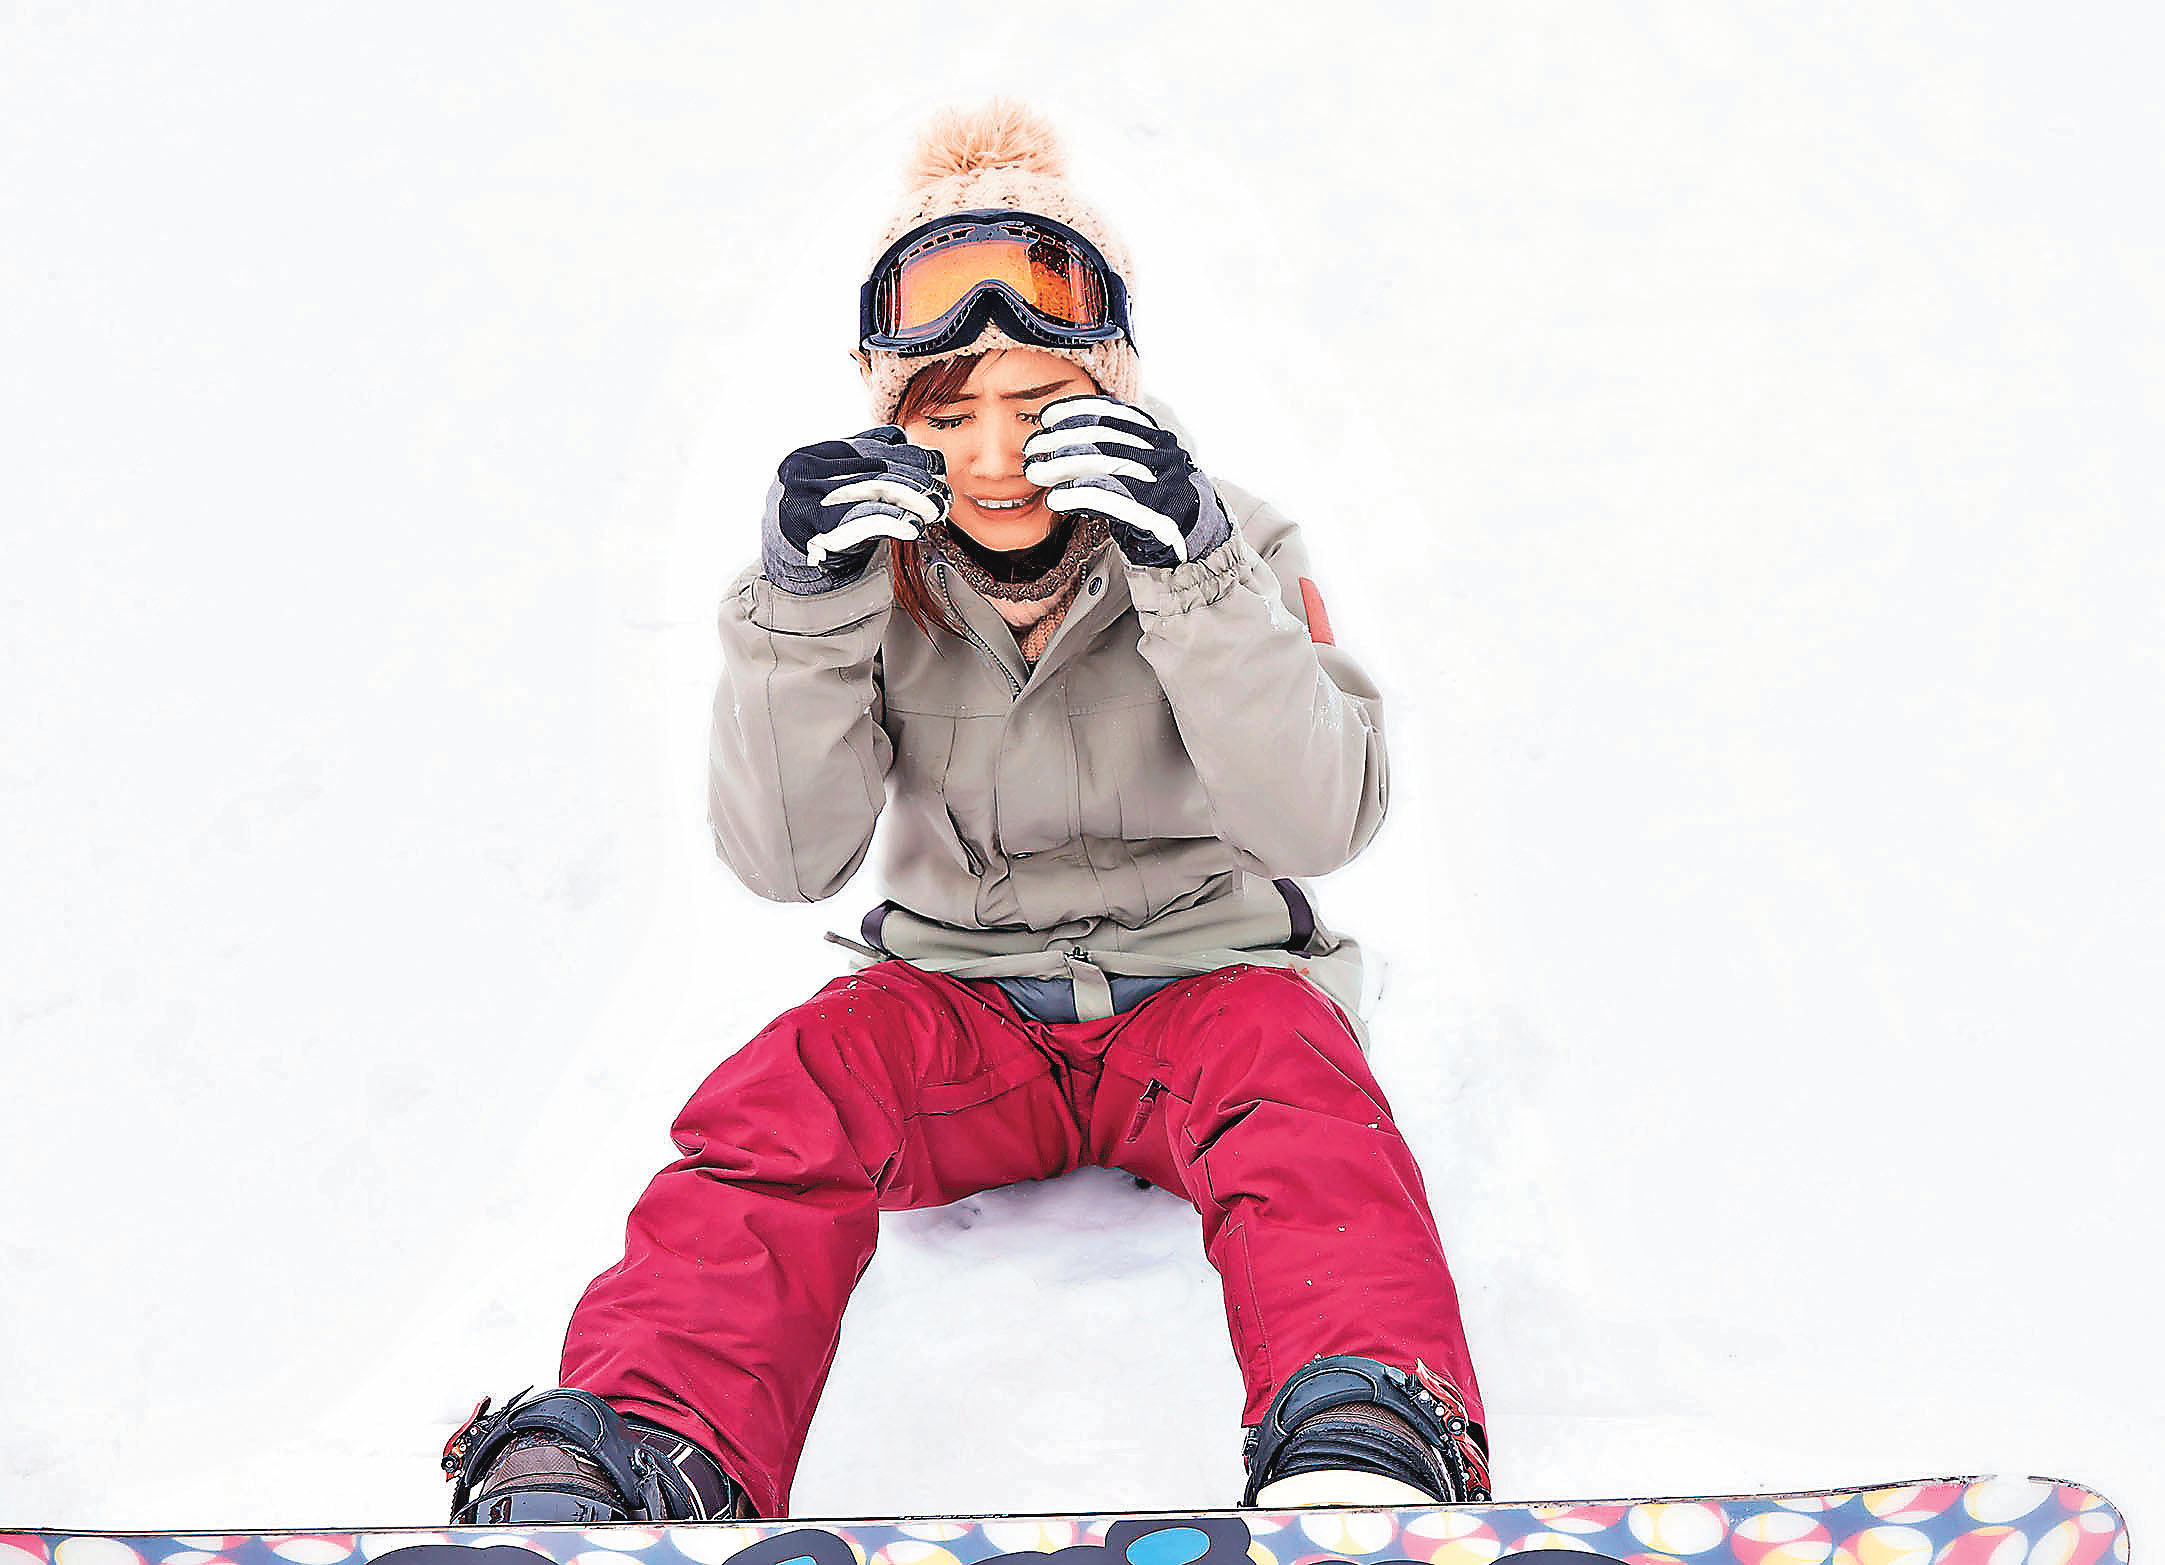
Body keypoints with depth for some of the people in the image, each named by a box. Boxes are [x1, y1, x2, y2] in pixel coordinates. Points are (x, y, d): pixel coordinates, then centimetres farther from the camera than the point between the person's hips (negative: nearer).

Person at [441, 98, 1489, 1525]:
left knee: (1296, 1088, -34)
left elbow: (1325, 821, -18)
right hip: (961, 998, 2)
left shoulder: (1225, 540, -6)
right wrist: (804, 601, -23)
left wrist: (1188, 571, -28)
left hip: (1204, 973, -1)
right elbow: (788, 859, -9)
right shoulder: (875, 565, -2)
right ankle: (623, 1451, -41)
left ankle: (1366, 1450, -51)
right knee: (783, 1100, -27)